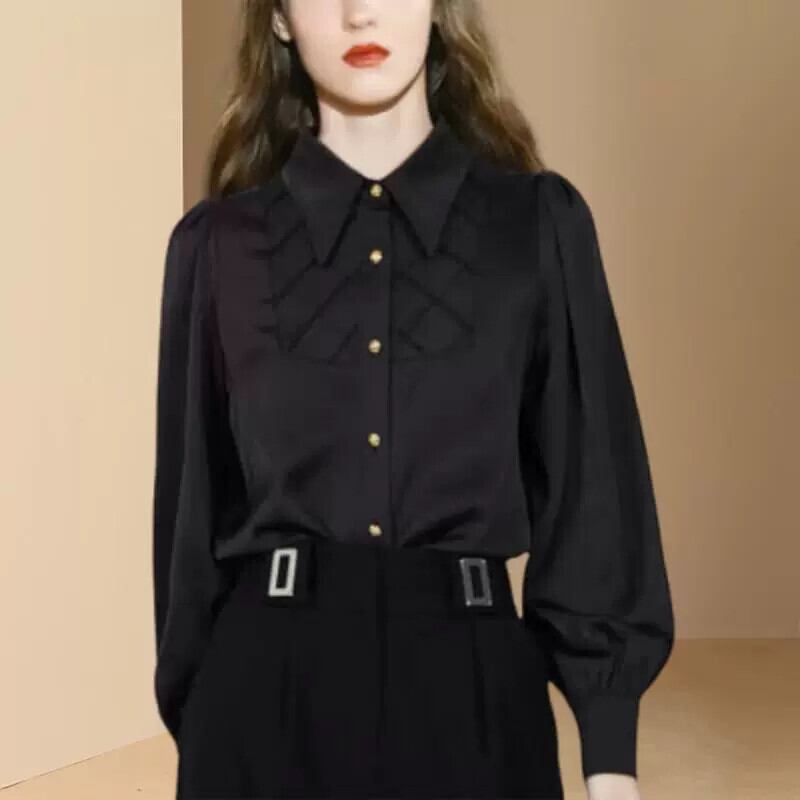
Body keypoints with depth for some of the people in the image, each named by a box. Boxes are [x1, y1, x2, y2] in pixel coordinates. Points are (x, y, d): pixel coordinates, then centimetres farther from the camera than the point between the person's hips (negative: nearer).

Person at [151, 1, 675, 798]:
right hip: (269, 695, 1)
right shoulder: (218, 242, 2)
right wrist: (191, 720, 8)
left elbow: (589, 488, 1)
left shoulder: (539, 222, 1)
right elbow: (194, 503, 6)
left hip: (471, 691, 0)